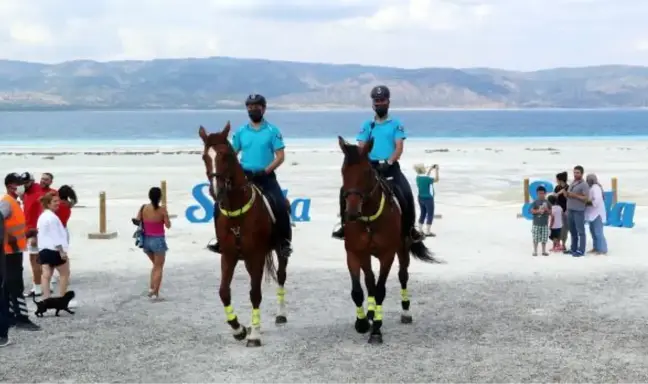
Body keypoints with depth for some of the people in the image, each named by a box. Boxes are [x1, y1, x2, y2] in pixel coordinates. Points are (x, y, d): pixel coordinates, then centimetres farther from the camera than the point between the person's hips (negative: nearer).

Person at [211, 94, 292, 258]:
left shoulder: (272, 131, -1)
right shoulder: (241, 132, 9)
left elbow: (280, 157, -6)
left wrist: (265, 172, -17)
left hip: (265, 177, -3)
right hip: (243, 176, 3)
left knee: (280, 206, -25)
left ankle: (284, 242, -11)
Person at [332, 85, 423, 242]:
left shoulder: (396, 124, 6)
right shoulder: (367, 125, 12)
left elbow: (399, 147, -4)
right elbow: (361, 148, 5)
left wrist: (389, 162, -21)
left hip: (390, 167, -2)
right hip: (370, 166, 2)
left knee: (406, 193, -25)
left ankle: (409, 228, -8)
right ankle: (345, 225, -1)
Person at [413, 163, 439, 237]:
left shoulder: (418, 177, 0)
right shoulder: (427, 179, -22)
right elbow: (436, 179, -8)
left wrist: (430, 169, 19)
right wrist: (436, 170, -2)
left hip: (421, 198, 8)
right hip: (428, 198, -8)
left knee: (423, 214, 17)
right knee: (430, 214, 2)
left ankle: (420, 230, 21)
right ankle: (427, 232, 1)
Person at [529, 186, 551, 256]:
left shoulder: (547, 202, 4)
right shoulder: (535, 202, -2)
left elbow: (550, 212, 6)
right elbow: (532, 211, -7)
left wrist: (547, 209, -14)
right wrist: (538, 211, -21)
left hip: (545, 223, 2)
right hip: (536, 223, -2)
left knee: (544, 238, 7)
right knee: (536, 238, 1)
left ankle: (544, 251, 18)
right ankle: (535, 251, 10)